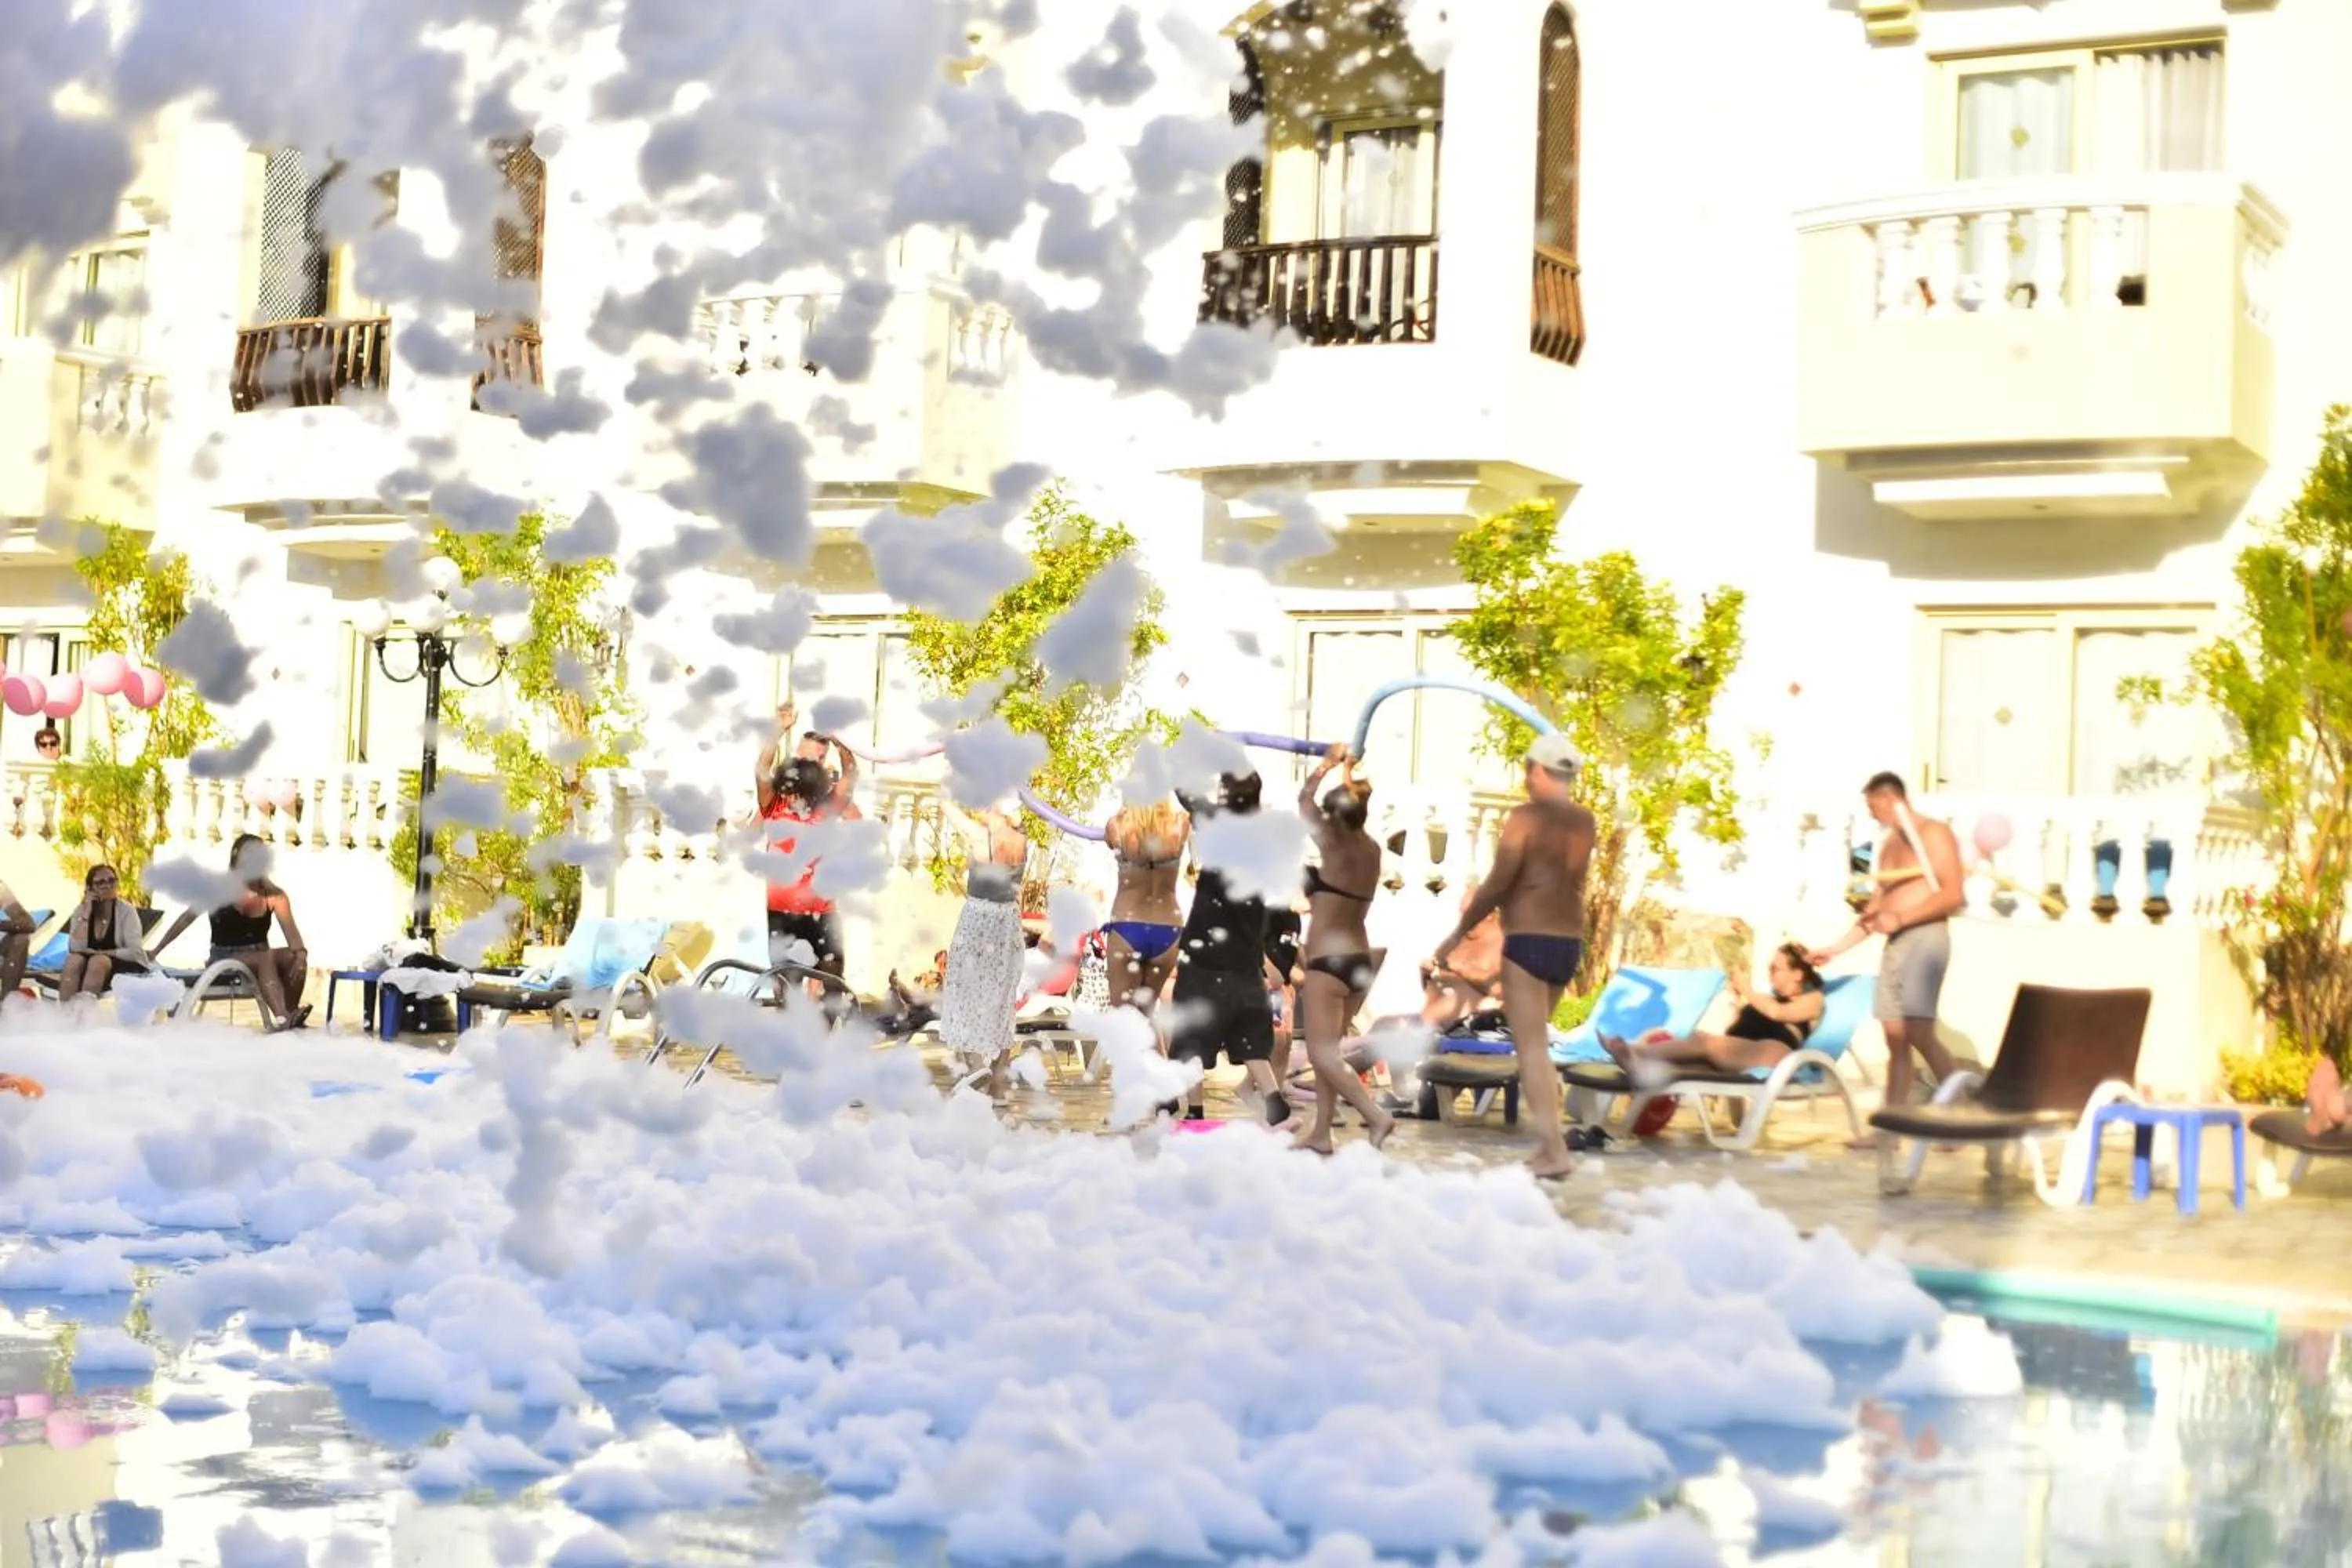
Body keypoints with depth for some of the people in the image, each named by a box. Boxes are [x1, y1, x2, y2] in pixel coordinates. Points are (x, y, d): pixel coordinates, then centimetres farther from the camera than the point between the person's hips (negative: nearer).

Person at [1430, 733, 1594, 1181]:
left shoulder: (1525, 817, -9)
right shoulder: (1585, 823, 11)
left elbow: (1497, 884, -13)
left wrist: (1455, 936, -5)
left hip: (1529, 942, -7)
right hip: (1569, 943, 7)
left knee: (1532, 1048, -7)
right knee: (1535, 1043, 17)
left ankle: (1555, 1150, -15)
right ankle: (1548, 1143, 14)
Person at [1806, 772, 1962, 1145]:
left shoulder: (1933, 833, -5)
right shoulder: (1887, 846, 20)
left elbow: (1954, 894, -14)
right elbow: (1876, 909, 24)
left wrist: (1901, 919, -18)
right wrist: (1836, 948, 20)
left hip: (1925, 939, -8)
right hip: (1894, 945, 8)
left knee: (1919, 1034, -16)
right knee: (1895, 1039, 4)